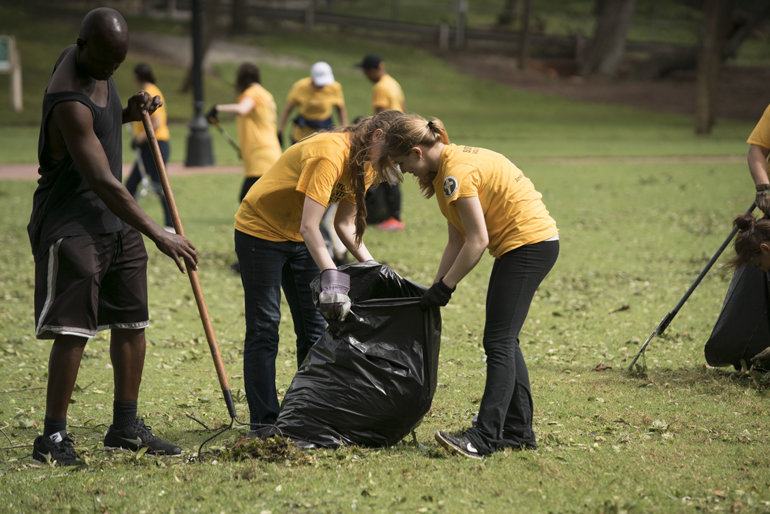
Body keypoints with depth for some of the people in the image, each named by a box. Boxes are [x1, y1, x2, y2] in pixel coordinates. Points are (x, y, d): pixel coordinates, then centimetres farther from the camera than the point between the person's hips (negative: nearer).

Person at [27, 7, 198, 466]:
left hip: (115, 219, 9)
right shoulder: (69, 102, -24)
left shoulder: (97, 68, 4)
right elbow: (103, 182, -27)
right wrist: (158, 235, -28)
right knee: (74, 329, -12)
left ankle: (126, 427, 20)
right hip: (70, 221, -9)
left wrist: (131, 113, 3)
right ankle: (53, 437, -6)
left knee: (132, 321, 11)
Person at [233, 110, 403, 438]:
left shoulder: (365, 165, -4)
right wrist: (331, 276, -46)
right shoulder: (329, 154, -32)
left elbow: (344, 224, 0)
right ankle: (262, 422, -7)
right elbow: (309, 226, -38)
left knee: (315, 327, 5)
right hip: (260, 231, -9)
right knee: (264, 328, -8)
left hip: (299, 239, 9)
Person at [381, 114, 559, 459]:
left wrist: (445, 287, -12)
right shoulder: (446, 167, 12)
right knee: (504, 342, 12)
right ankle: (518, 431, 15)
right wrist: (435, 288, 8)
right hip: (535, 243, 10)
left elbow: (477, 240, -20)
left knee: (498, 342, -13)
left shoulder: (456, 173, -19)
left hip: (528, 245, -10)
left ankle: (485, 437, -16)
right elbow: (458, 240, 13)